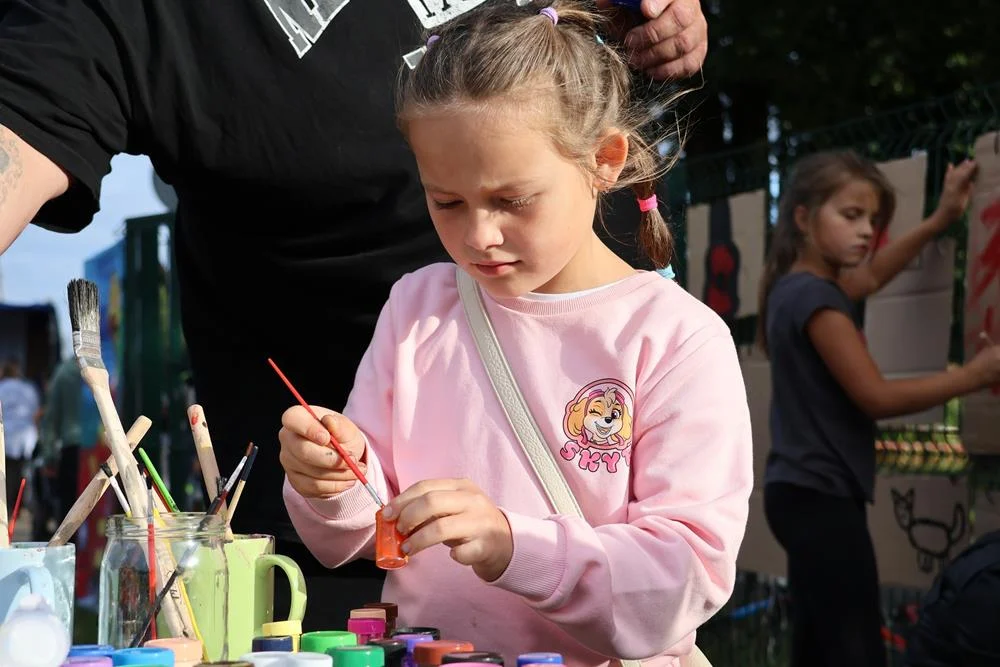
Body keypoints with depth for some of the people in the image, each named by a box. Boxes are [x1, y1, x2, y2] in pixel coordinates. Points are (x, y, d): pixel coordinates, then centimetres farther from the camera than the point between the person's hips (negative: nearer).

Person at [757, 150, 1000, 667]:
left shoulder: (793, 287, 12)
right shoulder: (816, 298, -16)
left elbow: (869, 274, 32)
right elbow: (875, 397, -18)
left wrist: (938, 221, 31)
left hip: (803, 490, 10)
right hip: (820, 495, -10)